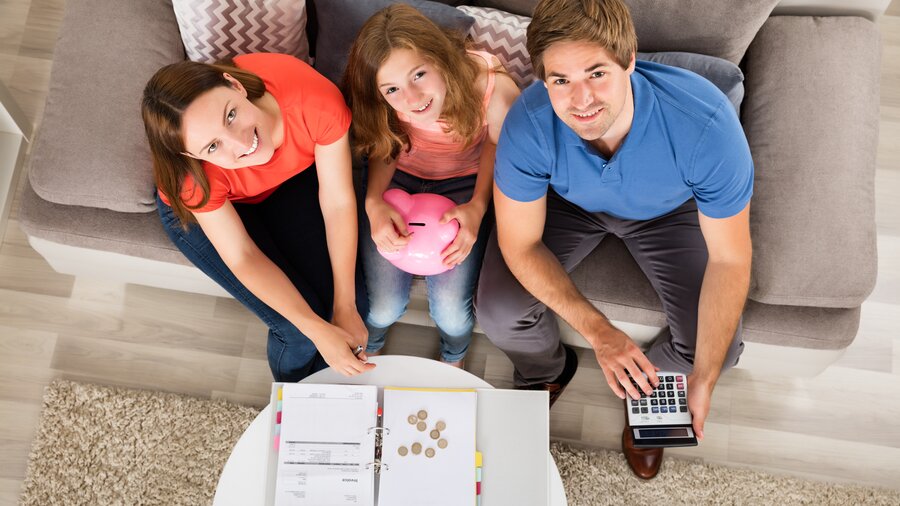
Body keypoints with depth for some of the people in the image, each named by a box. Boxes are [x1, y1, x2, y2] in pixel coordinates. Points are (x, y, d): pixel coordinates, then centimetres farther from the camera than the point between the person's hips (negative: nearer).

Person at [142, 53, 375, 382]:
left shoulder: (315, 99, -38)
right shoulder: (192, 178, -39)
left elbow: (338, 203, -26)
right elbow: (242, 257, -26)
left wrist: (346, 308, -23)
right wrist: (319, 331, -30)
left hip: (292, 178, 3)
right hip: (198, 209, -2)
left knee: (355, 302, -12)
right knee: (297, 331, -13)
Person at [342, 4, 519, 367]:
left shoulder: (493, 89, -31)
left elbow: (497, 144, -10)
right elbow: (384, 148, -7)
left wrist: (477, 206, -25)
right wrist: (374, 202, -28)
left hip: (463, 184, -1)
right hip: (399, 181, 1)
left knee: (449, 308, -14)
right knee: (384, 307, -9)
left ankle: (453, 362, 26)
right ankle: (368, 350, 32)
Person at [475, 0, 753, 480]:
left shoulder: (705, 123, -39)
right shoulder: (528, 124, -36)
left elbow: (728, 258, -26)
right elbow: (521, 245, -23)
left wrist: (703, 378, -29)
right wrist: (598, 331, -33)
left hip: (667, 209, 0)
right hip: (567, 202, 1)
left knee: (716, 347, -14)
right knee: (499, 313, -18)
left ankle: (647, 389, 24)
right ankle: (545, 372, 21)